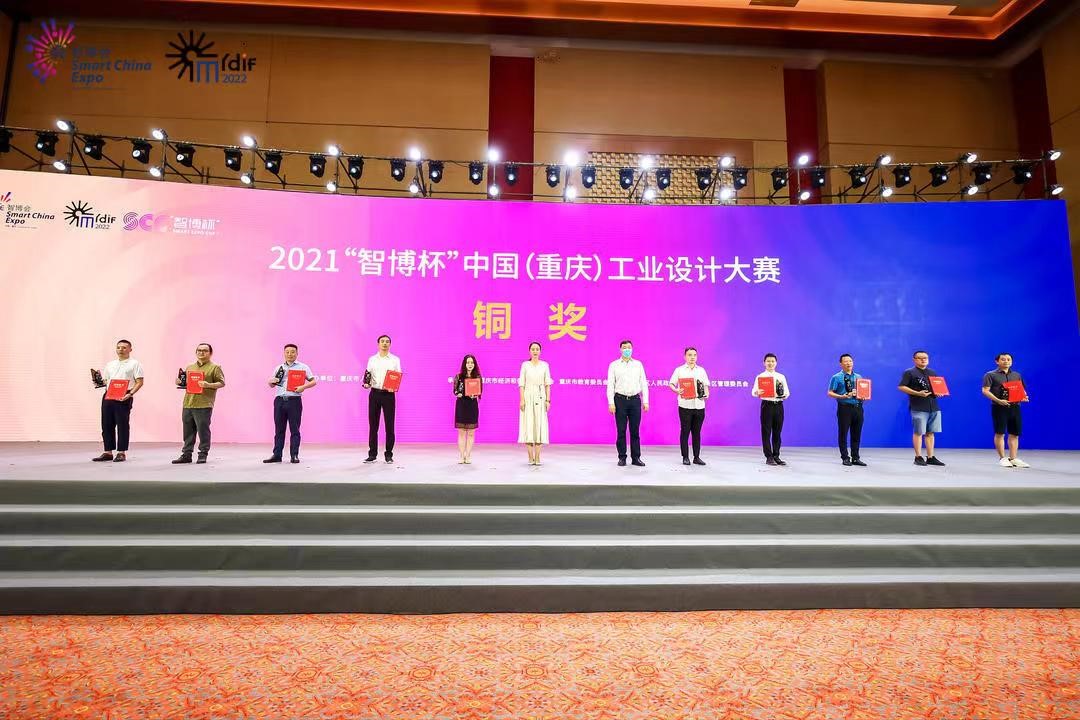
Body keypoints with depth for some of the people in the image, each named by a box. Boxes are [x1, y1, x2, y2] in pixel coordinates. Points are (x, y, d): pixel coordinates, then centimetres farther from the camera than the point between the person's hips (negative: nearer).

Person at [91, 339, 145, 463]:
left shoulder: (134, 364, 3)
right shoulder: (110, 364, 20)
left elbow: (139, 382, -5)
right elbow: (105, 381, 22)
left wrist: (130, 394, -18)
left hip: (123, 397, -6)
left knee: (122, 425, -3)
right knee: (106, 424, 6)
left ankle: (121, 453, 4)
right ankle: (108, 452, 14)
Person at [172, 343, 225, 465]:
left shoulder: (215, 367, 3)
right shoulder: (189, 367, 21)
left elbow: (222, 383, -5)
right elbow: (183, 382, 28)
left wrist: (208, 385, -21)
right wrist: (179, 381, 6)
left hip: (203, 405, -6)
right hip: (188, 404, 6)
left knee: (203, 430, -3)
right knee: (188, 431, 9)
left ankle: (203, 455, 5)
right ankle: (186, 455, 17)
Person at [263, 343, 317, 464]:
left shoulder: (303, 367, 6)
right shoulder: (279, 368, 17)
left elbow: (313, 381, 0)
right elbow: (272, 385, 23)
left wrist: (303, 387, -17)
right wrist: (271, 381, -1)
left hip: (294, 400, -3)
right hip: (279, 400, 4)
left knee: (294, 429, -1)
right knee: (279, 429, 6)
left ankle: (294, 455, 3)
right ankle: (277, 455, 12)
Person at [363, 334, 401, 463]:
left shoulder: (395, 359, 5)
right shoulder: (372, 359, 11)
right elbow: (367, 375, 13)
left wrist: (394, 387, -16)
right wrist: (366, 383, -7)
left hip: (389, 394, -2)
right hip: (374, 393, 2)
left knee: (389, 425, -1)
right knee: (373, 424, 5)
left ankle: (389, 454, 8)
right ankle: (372, 454, 13)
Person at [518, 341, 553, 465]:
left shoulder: (545, 365, 7)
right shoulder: (525, 365, 4)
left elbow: (547, 384, 6)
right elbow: (521, 384, 2)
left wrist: (548, 400, -1)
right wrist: (522, 399, -8)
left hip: (540, 397, 1)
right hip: (528, 397, -1)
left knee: (539, 425, -2)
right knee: (528, 425, -2)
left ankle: (537, 457, 2)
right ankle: (531, 457, 4)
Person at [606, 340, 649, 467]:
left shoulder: (638, 364, 10)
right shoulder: (614, 365, 5)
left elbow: (643, 383, 9)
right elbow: (610, 385, 1)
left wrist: (645, 401, 2)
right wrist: (611, 403, -6)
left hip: (635, 400, 1)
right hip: (620, 400, -1)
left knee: (635, 430, 4)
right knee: (621, 430, 1)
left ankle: (636, 458, 10)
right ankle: (622, 457, 10)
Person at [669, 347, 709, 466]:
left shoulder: (701, 370, 13)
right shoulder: (679, 370, 5)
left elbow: (706, 385, 15)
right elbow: (671, 384, 2)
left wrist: (706, 393, -4)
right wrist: (677, 390, -17)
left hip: (699, 405, 3)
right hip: (685, 405, -3)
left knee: (697, 432, 7)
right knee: (685, 431, 1)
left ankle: (697, 457, 14)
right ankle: (685, 457, 8)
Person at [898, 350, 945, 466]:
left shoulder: (932, 373, 19)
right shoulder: (909, 372, -1)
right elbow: (901, 387, -9)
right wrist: (918, 393, -18)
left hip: (934, 407, 6)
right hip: (918, 408, -6)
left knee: (930, 433, 8)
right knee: (918, 432, -4)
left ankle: (930, 457, 13)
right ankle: (918, 457, 2)